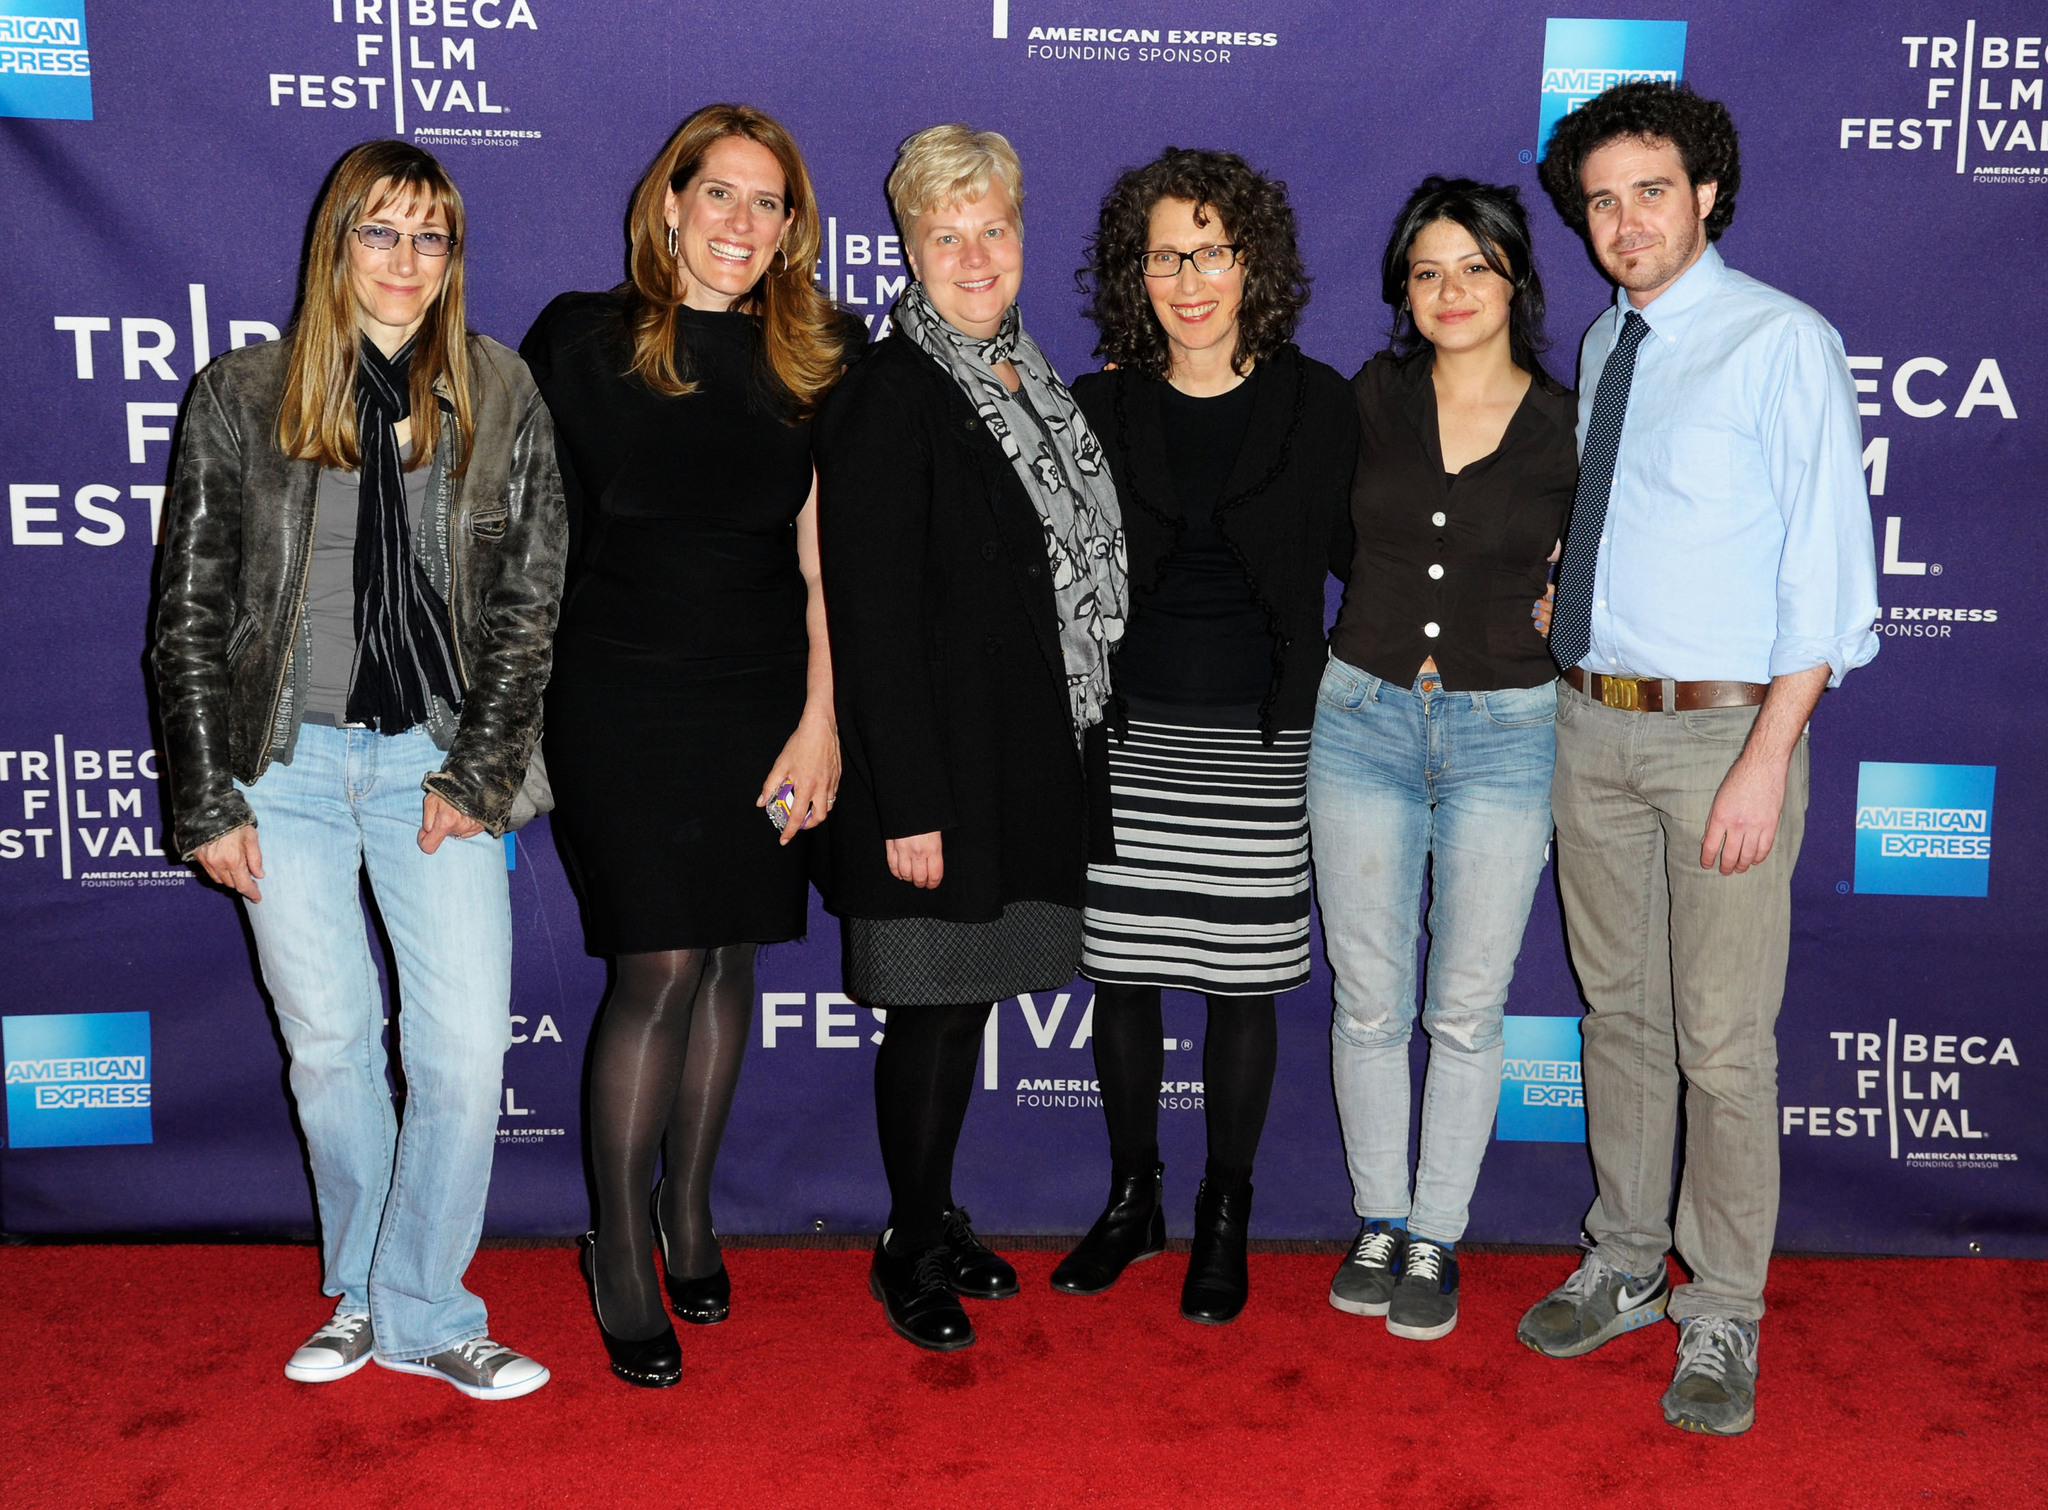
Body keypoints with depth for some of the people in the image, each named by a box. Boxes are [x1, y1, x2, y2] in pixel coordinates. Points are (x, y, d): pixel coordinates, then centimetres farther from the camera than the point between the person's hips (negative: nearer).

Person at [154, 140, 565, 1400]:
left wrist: (477, 774, -5)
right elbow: (192, 611, 4)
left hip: (436, 765, 0)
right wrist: (208, 800, 0)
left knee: (467, 1051, -5)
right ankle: (359, 1295, 29)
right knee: (329, 1044, 9)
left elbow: (530, 604, 3)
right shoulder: (241, 397, 3)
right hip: (287, 765, 0)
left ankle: (422, 1313, 14)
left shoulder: (502, 398, 4)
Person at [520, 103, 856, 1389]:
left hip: (765, 701, 3)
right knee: (661, 970, -6)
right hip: (622, 695, -3)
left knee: (732, 958, 10)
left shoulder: (811, 360, 5)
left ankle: (691, 1214, 29)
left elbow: (820, 552, 2)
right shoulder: (584, 339, -1)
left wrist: (822, 718, -3)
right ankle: (620, 1249, 12)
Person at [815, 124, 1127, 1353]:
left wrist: (1051, 765, 12)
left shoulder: (1030, 384, 12)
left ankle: (937, 1217, 33)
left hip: (1023, 757, 7)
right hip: (932, 760, -7)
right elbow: (872, 617, -17)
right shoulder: (891, 395, -12)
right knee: (935, 1005, 2)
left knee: (971, 991, 16)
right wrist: (909, 807, -20)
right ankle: (912, 1246, 21)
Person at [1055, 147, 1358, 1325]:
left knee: (1243, 978, 5)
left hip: (1258, 736, -1)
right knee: (1122, 968, 8)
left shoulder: (1315, 403, 0)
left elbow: (1357, 553, 6)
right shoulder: (1099, 407, 3)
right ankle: (1133, 1198, 28)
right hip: (1129, 730, 2)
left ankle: (1226, 1217, 23)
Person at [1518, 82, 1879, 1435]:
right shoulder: (1601, 345, 12)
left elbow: (1828, 572, -13)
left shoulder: (1783, 345, -9)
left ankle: (1723, 1320, 17)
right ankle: (1626, 1266, 32)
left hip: (1722, 728, -6)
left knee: (1722, 1044, 1)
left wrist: (1766, 759, -19)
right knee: (1618, 1013, 16)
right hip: (1590, 721, 6)